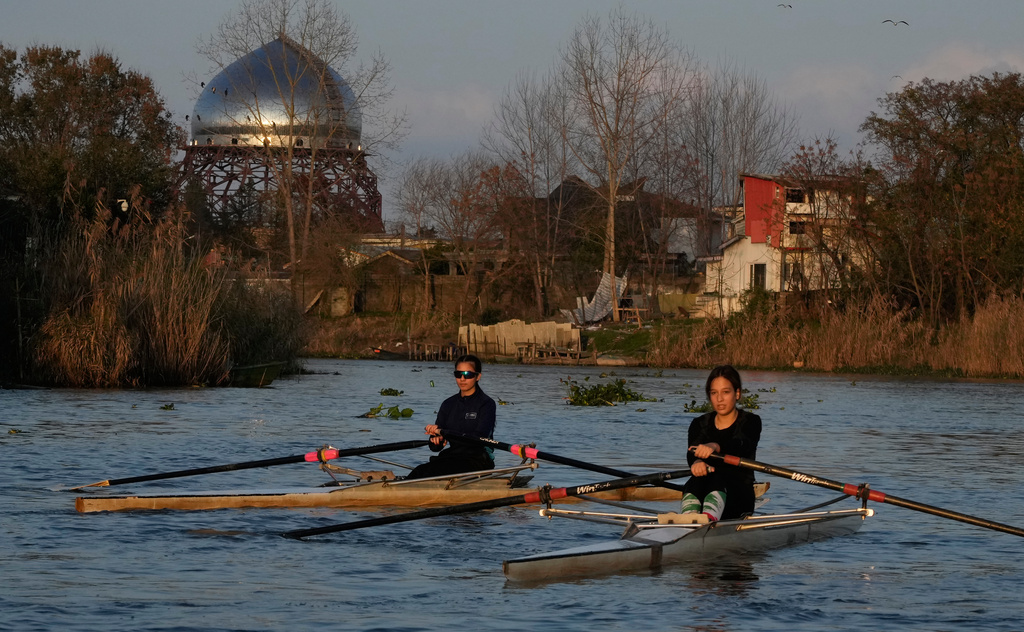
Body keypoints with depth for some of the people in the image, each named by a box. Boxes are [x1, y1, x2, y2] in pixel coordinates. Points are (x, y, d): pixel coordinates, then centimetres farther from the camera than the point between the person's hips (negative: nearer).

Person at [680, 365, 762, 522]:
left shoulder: (750, 422, 6)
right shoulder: (699, 425, 13)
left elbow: (741, 447, -19)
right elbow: (692, 453, -9)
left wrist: (715, 447, -42)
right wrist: (696, 462, -37)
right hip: (703, 494, 2)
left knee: (717, 478, -36)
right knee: (696, 481, -33)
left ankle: (709, 518, -70)